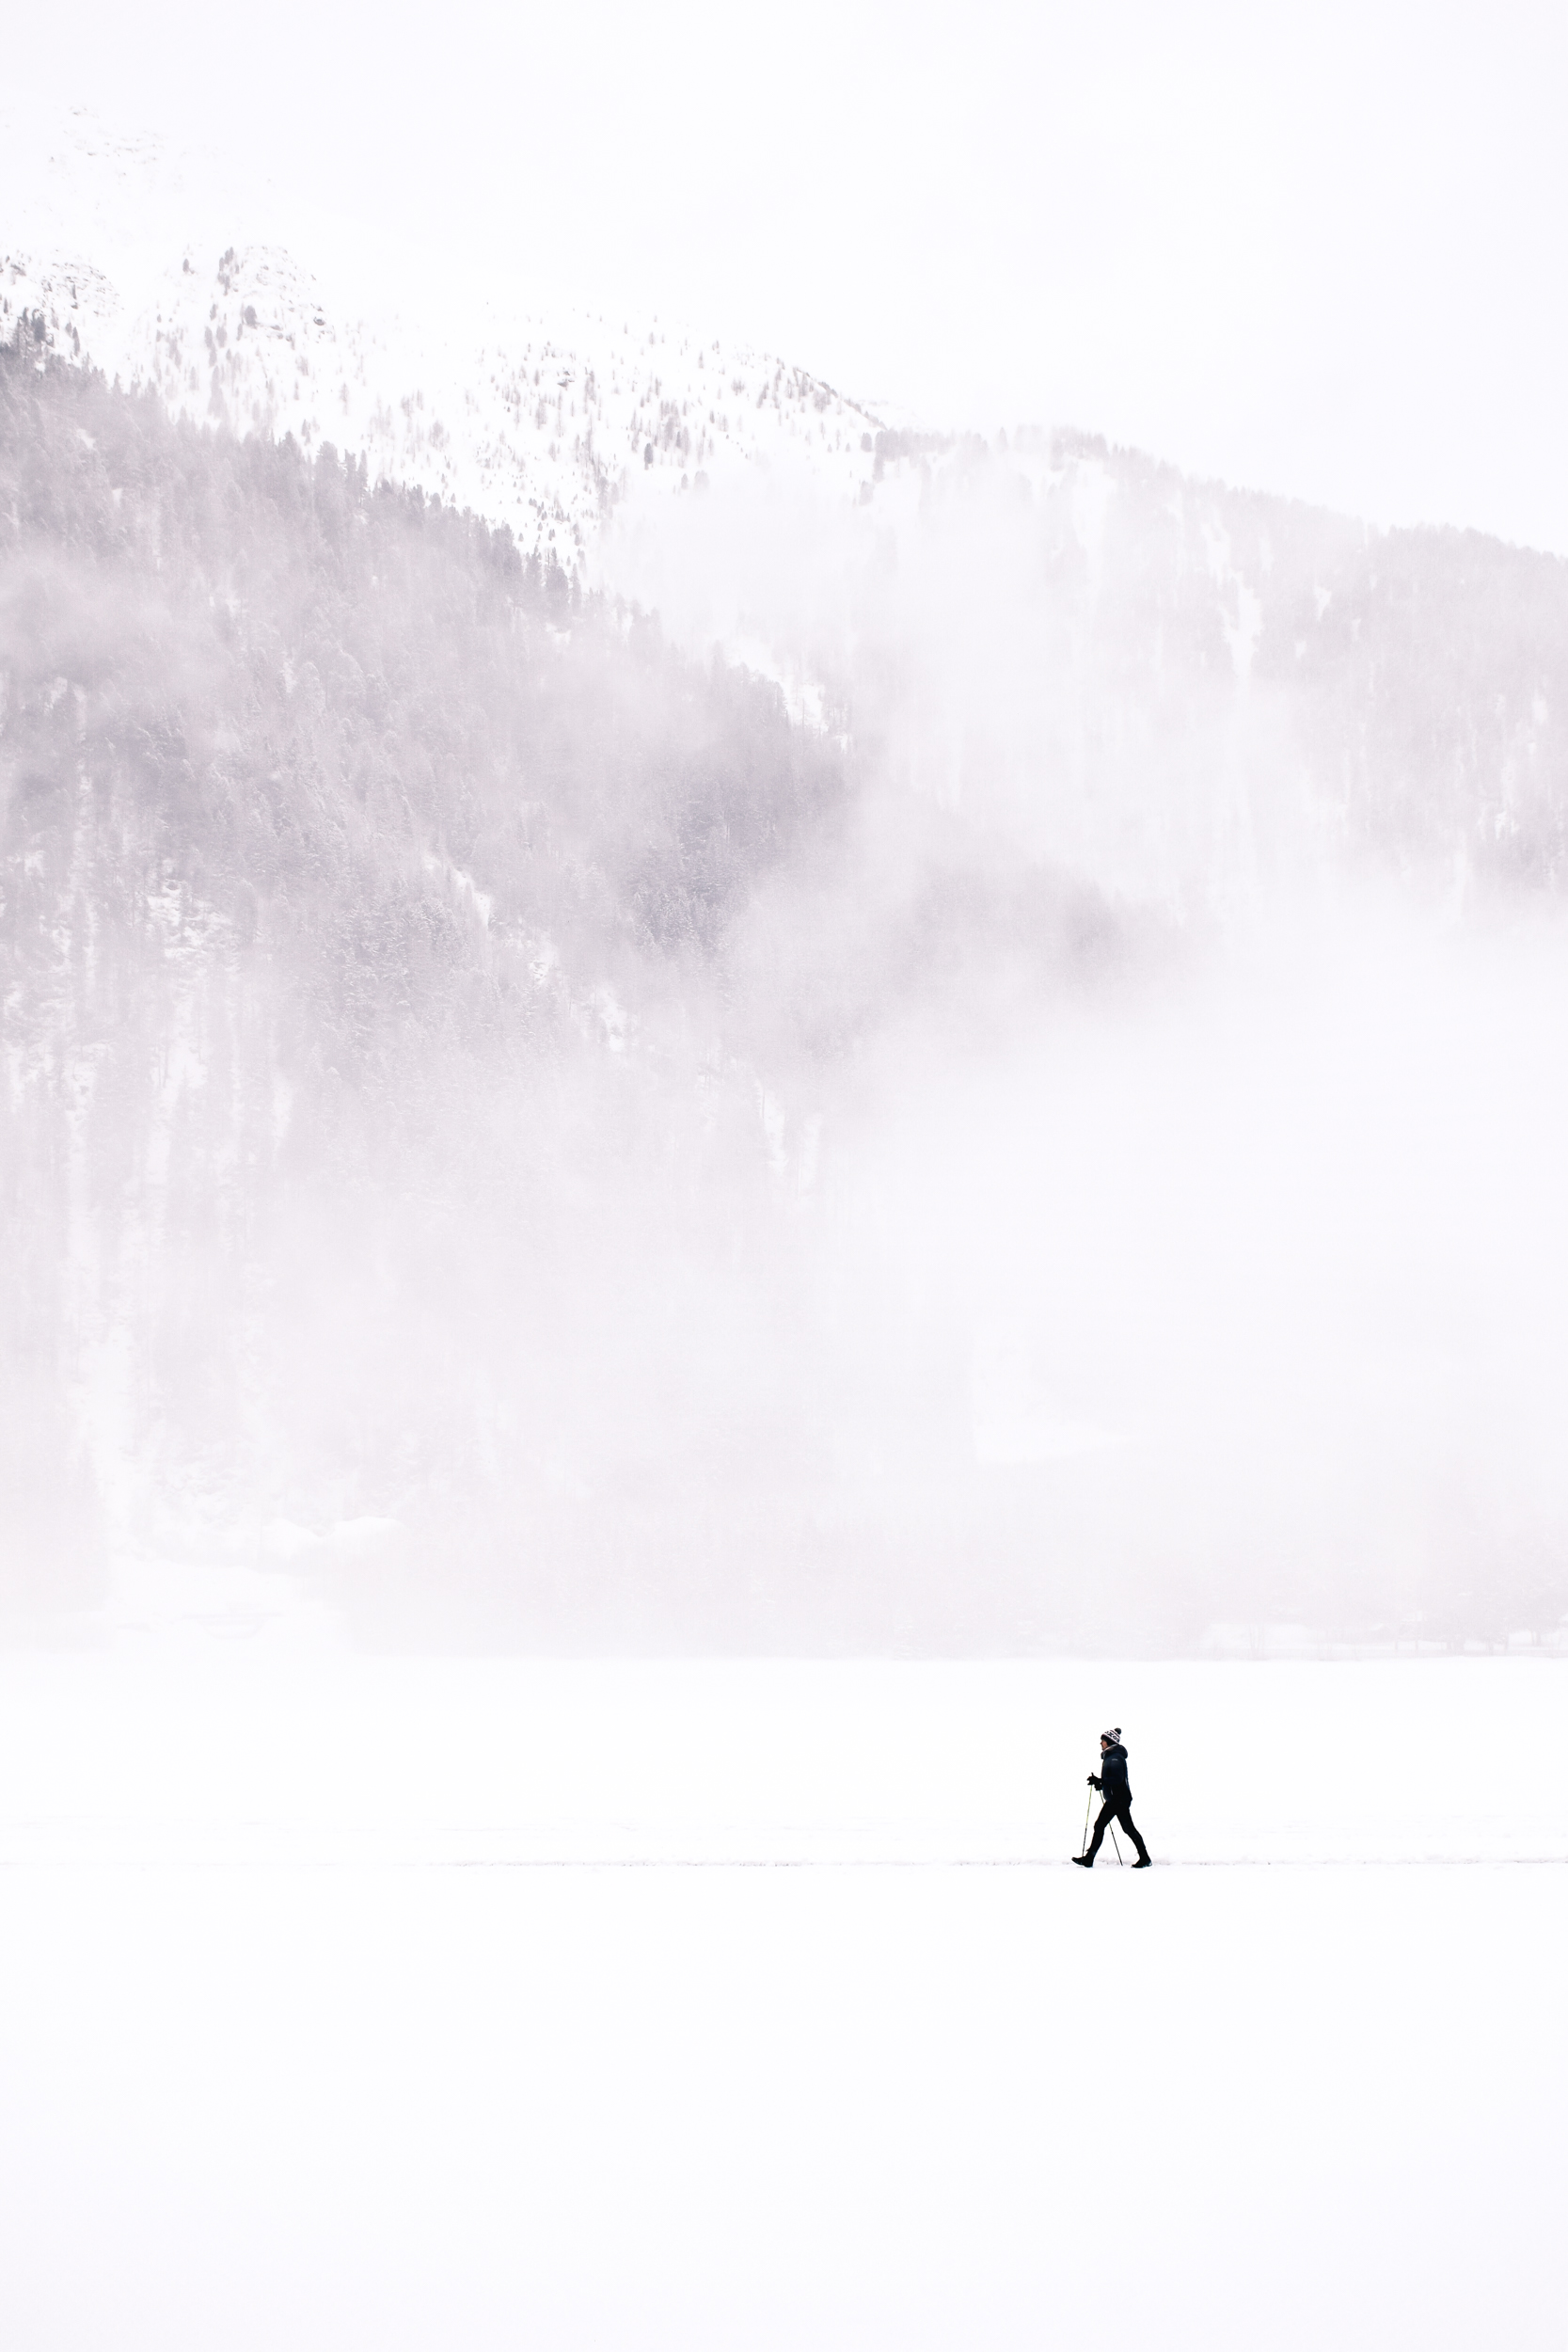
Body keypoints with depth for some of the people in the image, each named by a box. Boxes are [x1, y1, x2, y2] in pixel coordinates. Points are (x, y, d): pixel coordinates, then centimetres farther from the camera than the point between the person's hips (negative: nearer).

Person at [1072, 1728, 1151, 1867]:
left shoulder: (1116, 1758, -16)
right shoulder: (1109, 1757, 14)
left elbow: (1117, 1779, -24)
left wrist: (1099, 1781, -25)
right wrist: (1100, 1783, 8)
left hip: (1120, 1800, -10)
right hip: (1112, 1800, 10)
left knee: (1128, 1828, -4)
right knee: (1099, 1826, 7)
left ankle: (1145, 1859, 5)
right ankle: (1088, 1860, 7)